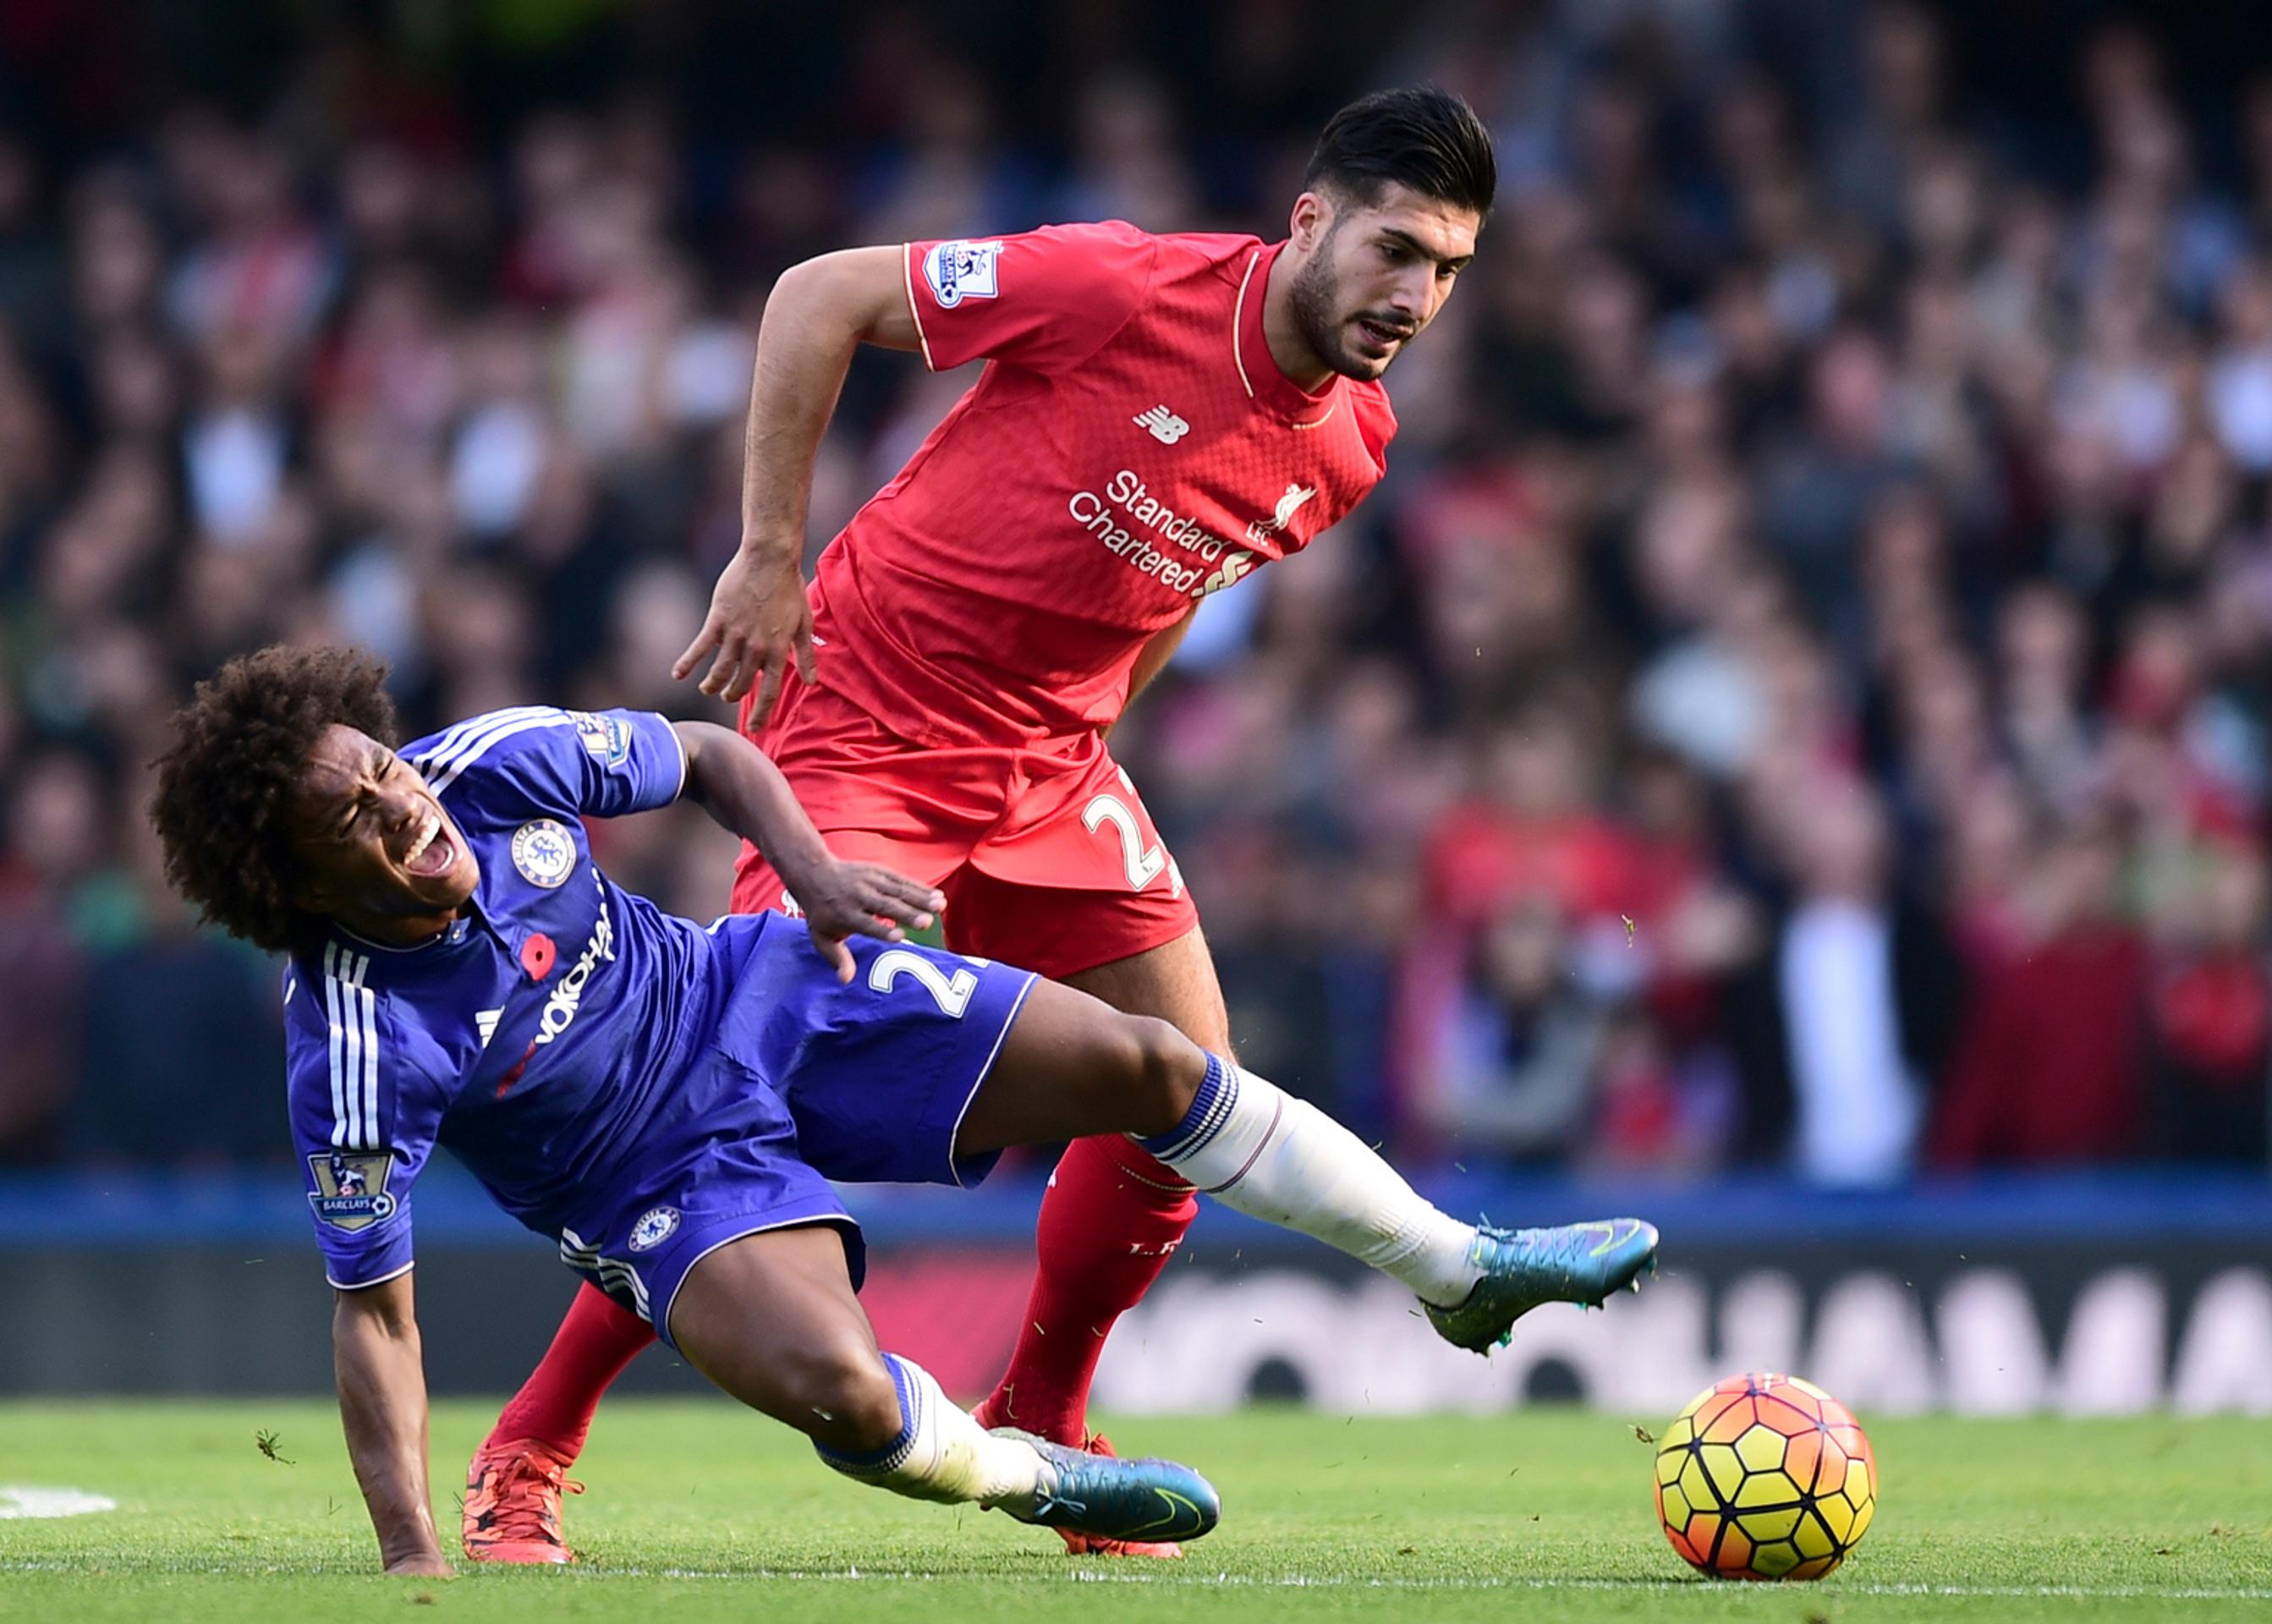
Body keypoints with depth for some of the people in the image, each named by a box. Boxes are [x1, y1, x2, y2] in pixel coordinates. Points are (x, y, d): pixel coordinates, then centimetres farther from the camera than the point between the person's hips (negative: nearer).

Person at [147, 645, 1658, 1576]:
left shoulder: (498, 764, -20)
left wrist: (811, 871, -15)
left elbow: (711, 757, 1)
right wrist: (409, 1558, -30)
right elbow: (374, 1309, -25)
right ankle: (1032, 1479, 7)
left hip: (751, 994, 4)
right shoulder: (357, 1051, -31)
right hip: (668, 1187, -4)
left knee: (1143, 1062, -2)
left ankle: (1458, 1267, 20)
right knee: (842, 1396, -31)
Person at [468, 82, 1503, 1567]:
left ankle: (1039, 1428, 22)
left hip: (1051, 758, 7)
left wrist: (1087, 719, 13)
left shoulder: (1350, 445, -1)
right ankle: (528, 1457, -3)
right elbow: (820, 296, -14)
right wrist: (771, 556, -14)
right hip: (863, 712, -7)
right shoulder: (1122, 290, -23)